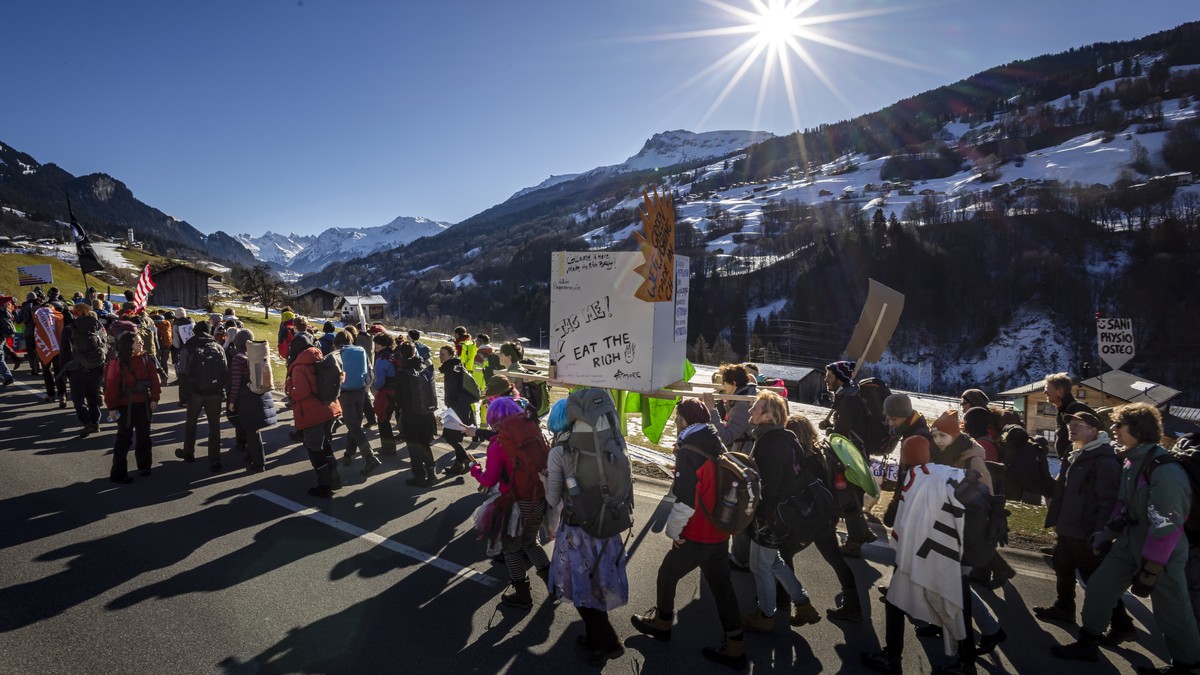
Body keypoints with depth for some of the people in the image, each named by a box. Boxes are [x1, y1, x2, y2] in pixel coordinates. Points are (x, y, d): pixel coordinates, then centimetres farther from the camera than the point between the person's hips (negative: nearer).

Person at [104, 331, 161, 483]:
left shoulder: (146, 359, 0)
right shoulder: (117, 363, -13)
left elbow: (154, 379, 4)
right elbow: (111, 386, -12)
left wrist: (154, 399, 0)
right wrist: (111, 407, -12)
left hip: (144, 404, 4)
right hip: (125, 406, -4)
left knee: (144, 436, 14)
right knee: (124, 438, 0)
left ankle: (144, 465, 30)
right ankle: (118, 473, 9)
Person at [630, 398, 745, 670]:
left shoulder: (688, 452, -21)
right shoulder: (717, 444, 3)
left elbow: (685, 502, -24)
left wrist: (673, 531, -11)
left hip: (697, 535, -7)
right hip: (721, 532, 7)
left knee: (667, 574, 16)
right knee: (721, 585, 15)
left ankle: (662, 623, 36)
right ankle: (735, 648, 20)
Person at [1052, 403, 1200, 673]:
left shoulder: (1165, 470, -25)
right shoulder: (1132, 462, 4)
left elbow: (1168, 525, -24)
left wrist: (1149, 570, -21)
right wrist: (1108, 531, 11)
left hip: (1162, 550, -8)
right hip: (1130, 541, 8)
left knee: (1170, 610, 5)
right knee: (1099, 586, 10)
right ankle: (1088, 644, 23)